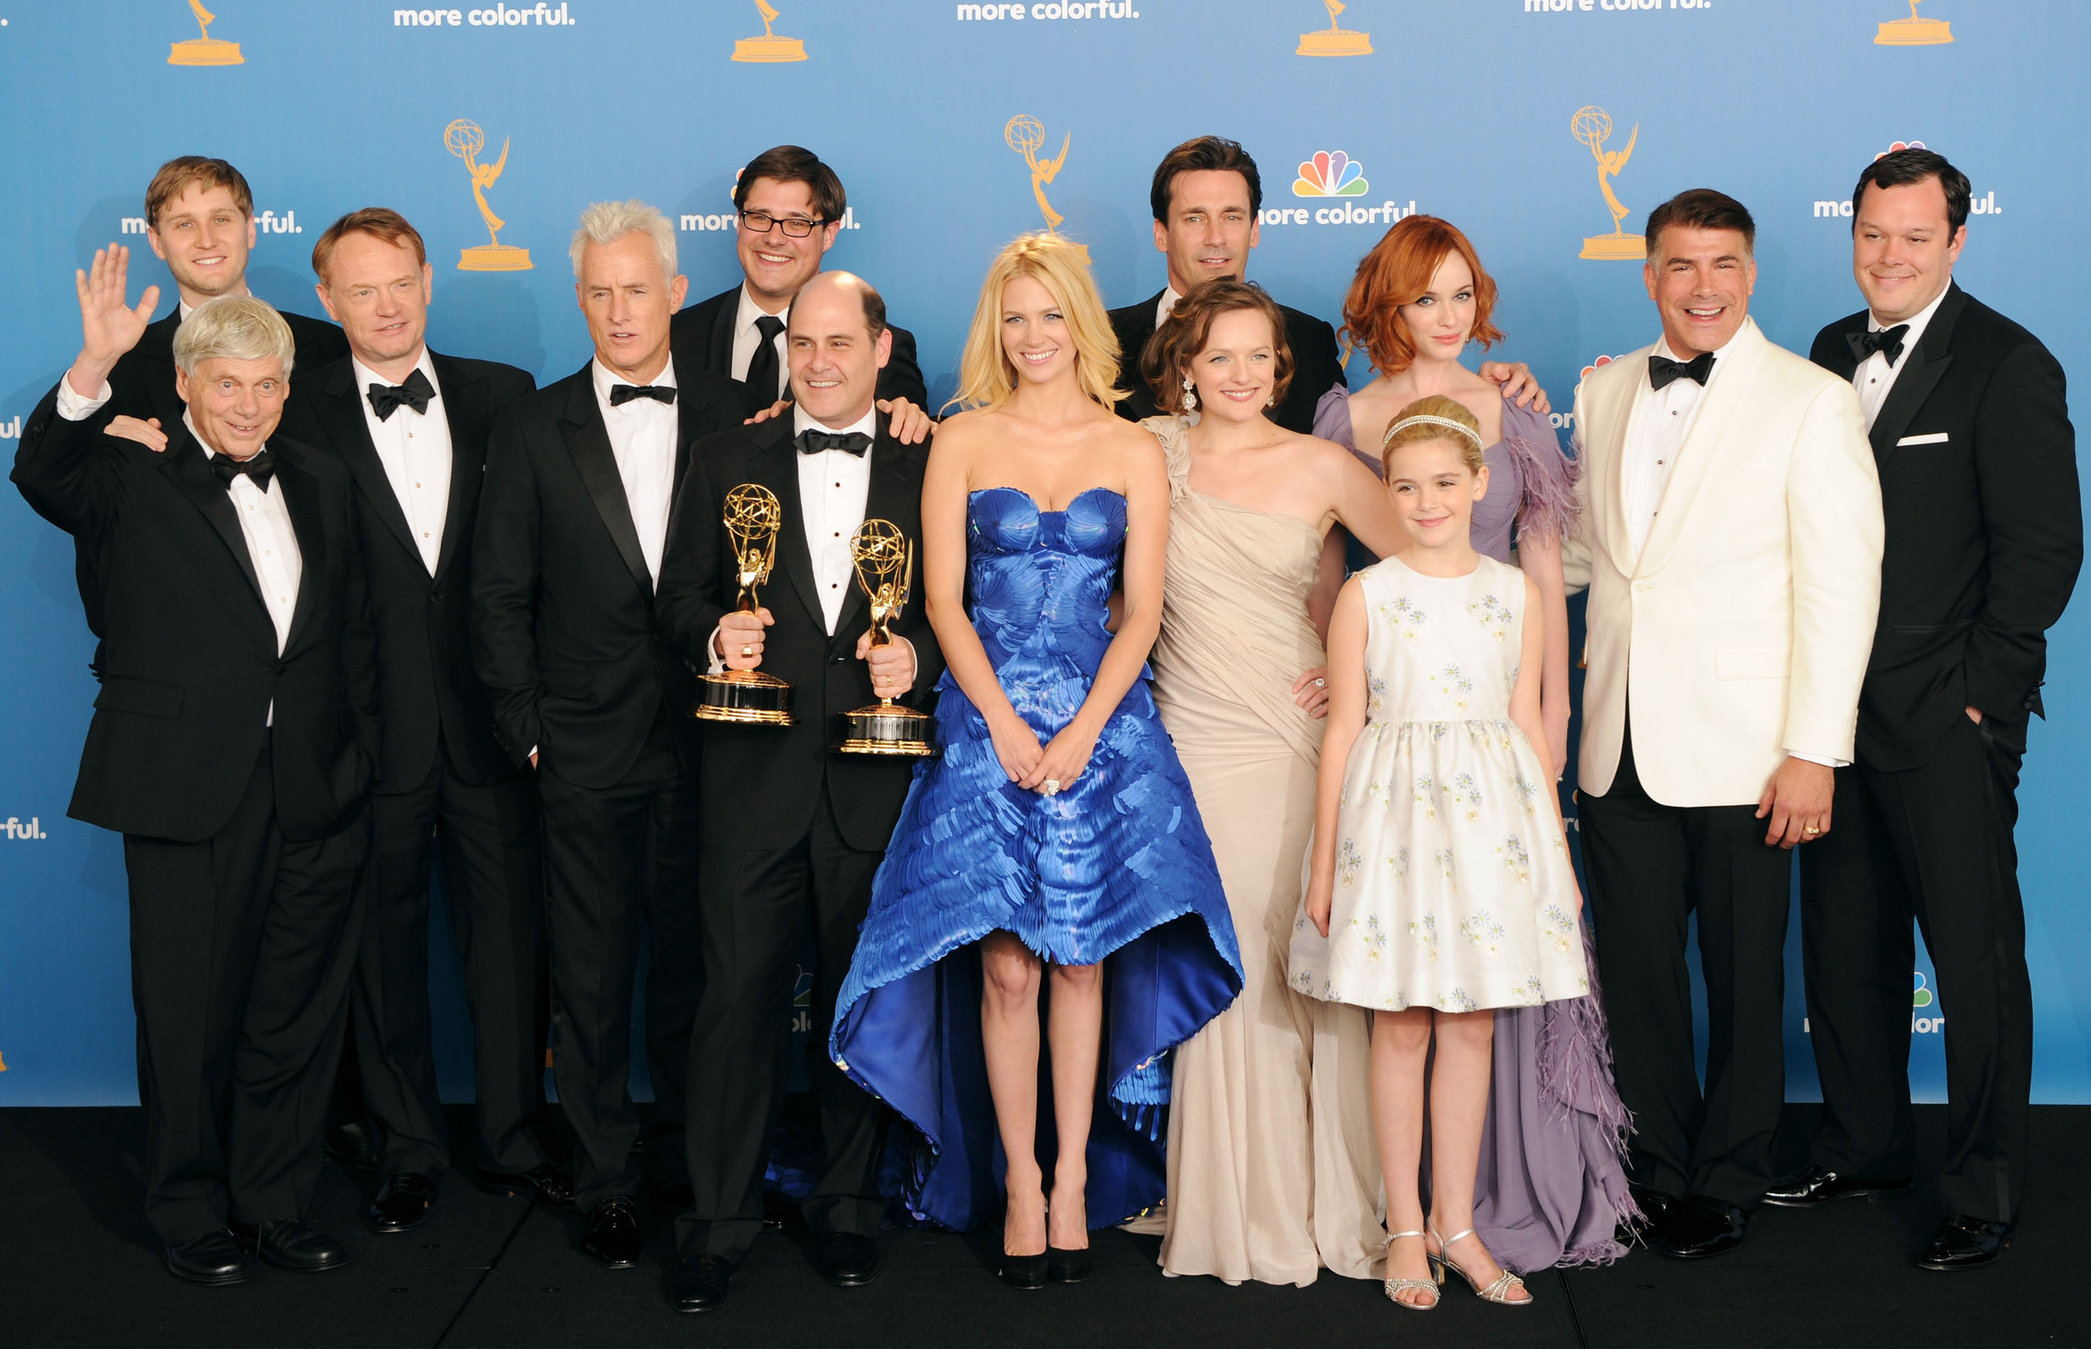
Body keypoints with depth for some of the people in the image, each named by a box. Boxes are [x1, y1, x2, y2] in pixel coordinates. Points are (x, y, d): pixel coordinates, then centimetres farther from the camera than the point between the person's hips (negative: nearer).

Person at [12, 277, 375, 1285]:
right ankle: (189, 1217, 23)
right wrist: (94, 364, -37)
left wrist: (360, 761, 8)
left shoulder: (320, 485, 13)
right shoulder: (132, 477, 0)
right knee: (188, 1014, 7)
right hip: (187, 788, -4)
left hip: (311, 793, 4)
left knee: (296, 1012, 11)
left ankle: (276, 1207, 26)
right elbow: (42, 475, -23)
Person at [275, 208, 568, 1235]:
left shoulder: (501, 397, 5)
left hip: (489, 722, 1)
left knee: (511, 937, 8)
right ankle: (408, 1151, 25)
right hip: (369, 726, -1)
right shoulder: (299, 415, 0)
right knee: (384, 944, 10)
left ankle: (514, 1140, 24)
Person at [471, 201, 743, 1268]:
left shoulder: (732, 419, 4)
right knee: (591, 977, 6)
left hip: (704, 740, 1)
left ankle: (691, 1157, 30)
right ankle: (603, 1183, 19)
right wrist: (527, 728, -2)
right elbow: (499, 597, 3)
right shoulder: (533, 429, 3)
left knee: (691, 962, 12)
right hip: (585, 749, 0)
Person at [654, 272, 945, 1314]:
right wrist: (715, 636, -12)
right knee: (738, 994, -1)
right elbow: (680, 599, 9)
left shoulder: (929, 468, 7)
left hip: (876, 783, 0)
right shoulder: (728, 460, 10)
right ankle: (719, 1220, 11)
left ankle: (848, 1205, 26)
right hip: (755, 775, 0)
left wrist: (918, 656, -12)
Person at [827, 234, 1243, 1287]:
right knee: (1006, 966, -3)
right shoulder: (963, 441, 6)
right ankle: (1020, 1185, 9)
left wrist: (1081, 731, -10)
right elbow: (942, 597, 0)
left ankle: (1074, 1179, 14)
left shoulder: (1133, 451, 7)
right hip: (985, 721, -1)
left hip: (1103, 723, 1)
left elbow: (1142, 611, 2)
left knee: (1082, 958, 3)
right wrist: (1006, 724, -10)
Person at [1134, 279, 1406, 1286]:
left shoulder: (1320, 467, 3)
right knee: (1226, 975, 0)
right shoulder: (1151, 451, 5)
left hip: (1305, 740, 0)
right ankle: (1244, 1214, 14)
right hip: (1199, 741, 0)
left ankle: (1334, 1204, 15)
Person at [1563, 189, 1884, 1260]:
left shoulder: (1814, 404, -4)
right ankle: (1656, 1171, 27)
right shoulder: (1601, 392, 11)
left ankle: (1727, 1184, 26)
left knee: (1743, 980, 8)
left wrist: (1814, 750, -13)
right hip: (1622, 749, 4)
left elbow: (1841, 588, -8)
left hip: (1740, 755, -4)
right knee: (1636, 975, 10)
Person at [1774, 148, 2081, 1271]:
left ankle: (1985, 1197, 15)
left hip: (1947, 717, -6)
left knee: (1976, 957, 2)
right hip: (1835, 705, 7)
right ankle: (1861, 1148, 32)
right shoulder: (1831, 354, 12)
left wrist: (1983, 688, -13)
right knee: (1842, 941, 15)